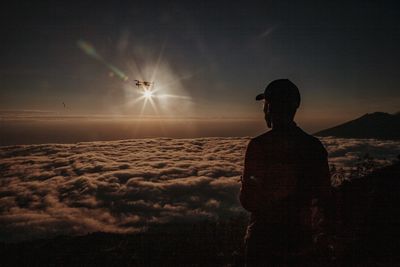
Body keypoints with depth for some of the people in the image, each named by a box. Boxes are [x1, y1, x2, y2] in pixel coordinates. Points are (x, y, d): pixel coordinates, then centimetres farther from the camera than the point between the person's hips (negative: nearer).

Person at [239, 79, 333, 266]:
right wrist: (321, 231, 20)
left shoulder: (258, 145, -19)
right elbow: (323, 196, 3)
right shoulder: (314, 146, -6)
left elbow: (247, 201, -16)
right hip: (300, 240, 4)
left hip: (263, 238, -3)